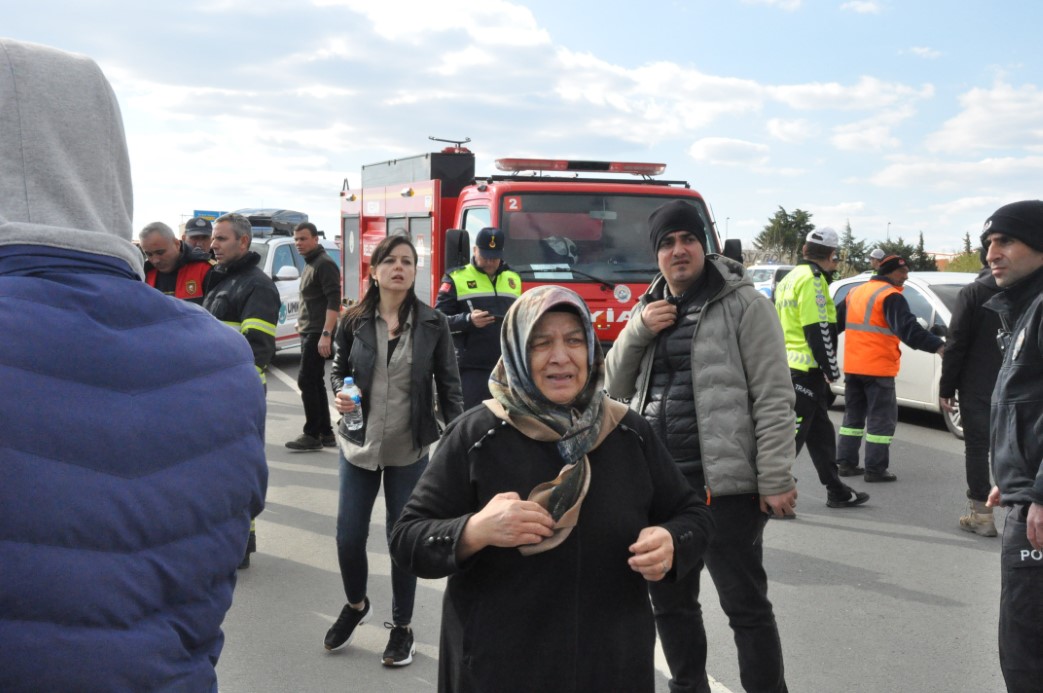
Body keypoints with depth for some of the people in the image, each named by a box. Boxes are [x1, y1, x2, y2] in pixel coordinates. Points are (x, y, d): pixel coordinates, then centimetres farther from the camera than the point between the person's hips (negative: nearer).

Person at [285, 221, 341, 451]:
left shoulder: (324, 264, -13)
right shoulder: (310, 265, 17)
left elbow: (333, 300, -21)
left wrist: (326, 334, -26)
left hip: (318, 334, -10)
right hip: (308, 332, 10)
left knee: (306, 381, -9)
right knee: (315, 382, 11)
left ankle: (312, 435, -3)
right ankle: (326, 433, 17)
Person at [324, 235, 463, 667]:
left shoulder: (433, 324, -6)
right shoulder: (354, 321, -3)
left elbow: (449, 385, -1)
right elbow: (338, 369, 10)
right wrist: (339, 394, -11)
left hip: (410, 450, -1)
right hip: (358, 444, 1)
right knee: (348, 536, 5)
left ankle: (402, 628, 26)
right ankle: (355, 605, 36)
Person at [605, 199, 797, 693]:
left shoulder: (742, 304, -5)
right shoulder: (648, 309, 14)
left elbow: (774, 398, -10)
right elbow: (616, 386, 13)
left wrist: (776, 480, -16)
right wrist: (637, 331, -4)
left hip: (725, 482, -6)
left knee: (745, 605, 1)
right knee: (669, 600, 17)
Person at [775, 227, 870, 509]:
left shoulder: (791, 277, 17)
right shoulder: (812, 280, -14)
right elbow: (818, 330, -19)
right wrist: (833, 371, -12)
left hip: (787, 366, 10)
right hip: (804, 370, -10)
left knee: (821, 433, 17)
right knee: (792, 433, -7)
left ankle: (838, 492, 26)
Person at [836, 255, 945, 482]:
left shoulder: (855, 292, 14)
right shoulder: (891, 297, -11)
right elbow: (908, 329, -24)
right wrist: (937, 346, -31)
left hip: (852, 367, 8)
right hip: (878, 368, -8)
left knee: (854, 414, 18)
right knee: (882, 418, -1)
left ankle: (845, 462, 19)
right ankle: (875, 469, -2)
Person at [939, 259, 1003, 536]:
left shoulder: (972, 293, -8)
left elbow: (956, 344, -10)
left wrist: (946, 387, -4)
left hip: (977, 387, -3)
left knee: (977, 448, 3)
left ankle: (981, 514, 4)